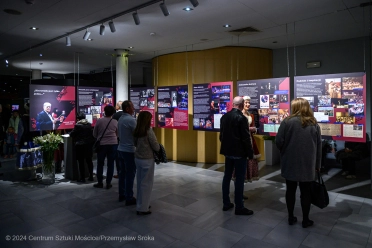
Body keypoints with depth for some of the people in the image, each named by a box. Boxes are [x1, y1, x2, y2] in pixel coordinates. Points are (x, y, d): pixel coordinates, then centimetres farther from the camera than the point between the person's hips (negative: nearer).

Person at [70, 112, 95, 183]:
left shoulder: (77, 125, -11)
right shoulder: (89, 124, 3)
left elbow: (72, 134, -5)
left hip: (80, 146, -5)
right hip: (89, 145, 5)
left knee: (81, 162, 3)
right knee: (89, 161, 13)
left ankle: (82, 178, 7)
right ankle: (91, 176, 18)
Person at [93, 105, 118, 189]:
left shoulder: (99, 121, -5)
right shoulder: (115, 122, -1)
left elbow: (94, 134, 4)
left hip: (102, 144, -1)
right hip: (113, 144, 1)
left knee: (100, 164, 12)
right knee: (110, 164, 7)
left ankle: (100, 182, 20)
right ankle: (108, 183, 12)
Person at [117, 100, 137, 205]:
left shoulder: (120, 119, 8)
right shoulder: (131, 120, -18)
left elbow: (120, 134, 13)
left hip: (121, 149, 9)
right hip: (129, 151, -8)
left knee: (122, 172, 16)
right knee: (130, 174, 0)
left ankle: (122, 194, 27)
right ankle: (129, 198, 7)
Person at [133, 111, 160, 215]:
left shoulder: (136, 131, 3)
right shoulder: (149, 131, -17)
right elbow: (156, 147, -12)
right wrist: (158, 147, 8)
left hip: (138, 158, 7)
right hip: (147, 160, -7)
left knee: (140, 182, 15)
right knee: (146, 183, 3)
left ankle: (141, 204, 28)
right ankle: (142, 208, 10)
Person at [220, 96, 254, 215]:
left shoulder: (224, 116, 5)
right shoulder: (241, 118, -16)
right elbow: (246, 138, -16)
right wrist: (250, 153, -7)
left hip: (227, 151, 7)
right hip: (239, 152, -7)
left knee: (227, 176, 13)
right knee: (239, 179, 1)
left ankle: (226, 203, 23)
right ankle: (239, 207, 9)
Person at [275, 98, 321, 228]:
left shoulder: (288, 121, -10)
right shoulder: (314, 124, 2)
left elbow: (278, 142, -13)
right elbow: (319, 147, 6)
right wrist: (317, 165, 15)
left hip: (290, 163, -2)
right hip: (307, 164, 2)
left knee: (290, 190, 11)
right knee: (305, 192, 12)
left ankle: (291, 217, 23)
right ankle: (305, 220, 23)